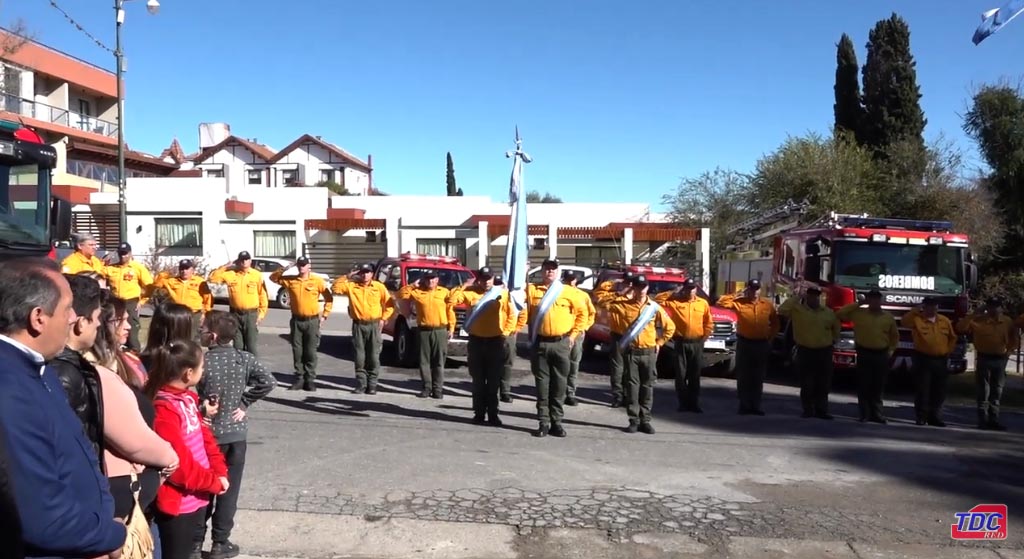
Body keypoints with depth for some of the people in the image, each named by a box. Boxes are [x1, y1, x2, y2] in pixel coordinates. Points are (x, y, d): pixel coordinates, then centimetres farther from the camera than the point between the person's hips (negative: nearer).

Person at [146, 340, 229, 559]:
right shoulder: (164, 410, -23)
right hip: (178, 503, -9)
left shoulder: (188, 398, 6)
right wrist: (214, 482, -14)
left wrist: (219, 472, 0)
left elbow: (205, 436, 11)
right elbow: (177, 464, -24)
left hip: (197, 498, 9)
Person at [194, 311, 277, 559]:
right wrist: (244, 403, -3)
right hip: (236, 434, 2)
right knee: (228, 489, 11)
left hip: (207, 435, -2)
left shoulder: (202, 362, -15)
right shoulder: (245, 358, -6)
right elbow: (268, 381, -10)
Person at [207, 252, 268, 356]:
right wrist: (225, 267, -7)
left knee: (252, 346, -2)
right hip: (235, 314, 2)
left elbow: (263, 295, -1)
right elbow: (212, 278, -3)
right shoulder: (230, 274, 2)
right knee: (238, 346, 10)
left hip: (251, 314, -2)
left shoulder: (257, 275, -3)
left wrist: (261, 313, -6)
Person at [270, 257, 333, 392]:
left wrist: (324, 315, -2)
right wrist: (284, 269, -5)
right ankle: (299, 379, 13)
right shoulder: (290, 280, 4)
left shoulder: (318, 281, -3)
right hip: (296, 320, 3)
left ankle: (310, 380, 7)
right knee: (297, 351, 5)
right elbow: (273, 278, 10)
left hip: (312, 321, -3)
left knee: (310, 352, 1)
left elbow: (329, 298, 2)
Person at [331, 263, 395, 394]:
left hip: (374, 325, -1)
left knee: (373, 356, -1)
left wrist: (383, 318, -2)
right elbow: (335, 288, -3)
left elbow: (390, 303, 5)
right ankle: (361, 384, 9)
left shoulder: (379, 287, 2)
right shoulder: (351, 286, 4)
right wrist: (347, 277, -6)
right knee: (360, 356, 2)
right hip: (358, 325, 1)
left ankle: (372, 384, 6)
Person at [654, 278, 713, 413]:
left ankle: (694, 403, 13)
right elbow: (658, 300, -6)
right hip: (680, 343, -1)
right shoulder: (674, 302, 0)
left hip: (697, 344, 1)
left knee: (695, 376, 6)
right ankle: (683, 403, 9)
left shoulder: (703, 303, 6)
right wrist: (673, 292, -6)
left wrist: (705, 336, 2)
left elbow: (709, 323, 11)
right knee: (681, 375, 1)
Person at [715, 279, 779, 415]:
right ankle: (744, 406, 9)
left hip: (762, 344, 2)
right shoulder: (739, 302, -4)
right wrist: (737, 295, -11)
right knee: (743, 376, 2)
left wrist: (770, 337, 8)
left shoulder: (768, 304, 4)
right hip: (744, 343, -2)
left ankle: (755, 406, 17)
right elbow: (721, 302, -14)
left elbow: (775, 323, 15)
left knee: (758, 378, 8)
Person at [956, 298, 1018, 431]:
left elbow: (1015, 337, 15)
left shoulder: (1008, 322, 3)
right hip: (984, 359, -4)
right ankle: (983, 420, 5)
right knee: (983, 391, 1)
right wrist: (975, 314, -19)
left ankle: (994, 419, 16)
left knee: (997, 391, 9)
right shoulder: (978, 320, -8)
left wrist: (1009, 351, 4)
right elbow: (960, 327, -18)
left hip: (1000, 359, 4)